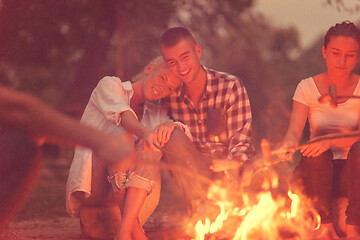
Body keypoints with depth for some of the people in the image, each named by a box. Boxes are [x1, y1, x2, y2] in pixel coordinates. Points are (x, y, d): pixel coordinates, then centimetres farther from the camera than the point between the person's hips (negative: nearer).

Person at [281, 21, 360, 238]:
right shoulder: (308, 88, 2)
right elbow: (294, 131, -11)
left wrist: (331, 140, -33)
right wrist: (288, 144, -36)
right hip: (317, 174, 0)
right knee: (316, 152, -32)